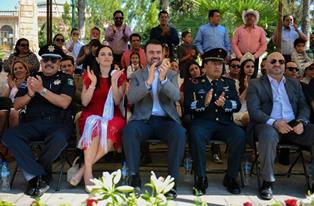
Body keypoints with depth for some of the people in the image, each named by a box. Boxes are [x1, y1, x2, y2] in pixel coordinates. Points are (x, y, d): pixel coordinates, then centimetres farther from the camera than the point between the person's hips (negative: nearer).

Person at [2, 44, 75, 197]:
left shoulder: (66, 79, 10)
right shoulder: (31, 78, 18)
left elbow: (64, 103, -8)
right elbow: (16, 105, 12)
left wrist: (42, 90, -17)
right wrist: (30, 94, -8)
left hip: (57, 123, -3)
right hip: (32, 123, 3)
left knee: (59, 138, -38)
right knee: (9, 135, -28)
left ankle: (34, 176, -14)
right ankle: (39, 176, -26)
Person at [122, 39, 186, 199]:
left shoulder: (171, 74, 12)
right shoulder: (137, 75, 11)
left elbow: (176, 97, -6)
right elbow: (131, 99, -7)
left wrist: (163, 79, -23)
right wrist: (148, 81, -20)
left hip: (165, 120, 0)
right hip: (143, 119, 0)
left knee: (180, 133, -32)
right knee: (129, 130, -32)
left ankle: (172, 179, -22)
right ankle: (134, 176, -21)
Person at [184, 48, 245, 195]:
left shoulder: (229, 83, 19)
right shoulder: (193, 83, 10)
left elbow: (238, 105, 8)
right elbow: (187, 108, -1)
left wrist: (225, 103, -14)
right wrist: (204, 102, -19)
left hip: (225, 123, 3)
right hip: (203, 122, -2)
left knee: (240, 136, -28)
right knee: (197, 136, -36)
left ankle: (231, 178, -11)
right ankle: (201, 179, -20)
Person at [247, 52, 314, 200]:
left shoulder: (295, 84, 23)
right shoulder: (255, 84, 9)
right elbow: (254, 111, -3)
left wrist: (301, 121, -8)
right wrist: (275, 122, -19)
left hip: (294, 125, 4)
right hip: (269, 124, -4)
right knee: (268, 135, -38)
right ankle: (267, 182, -22)